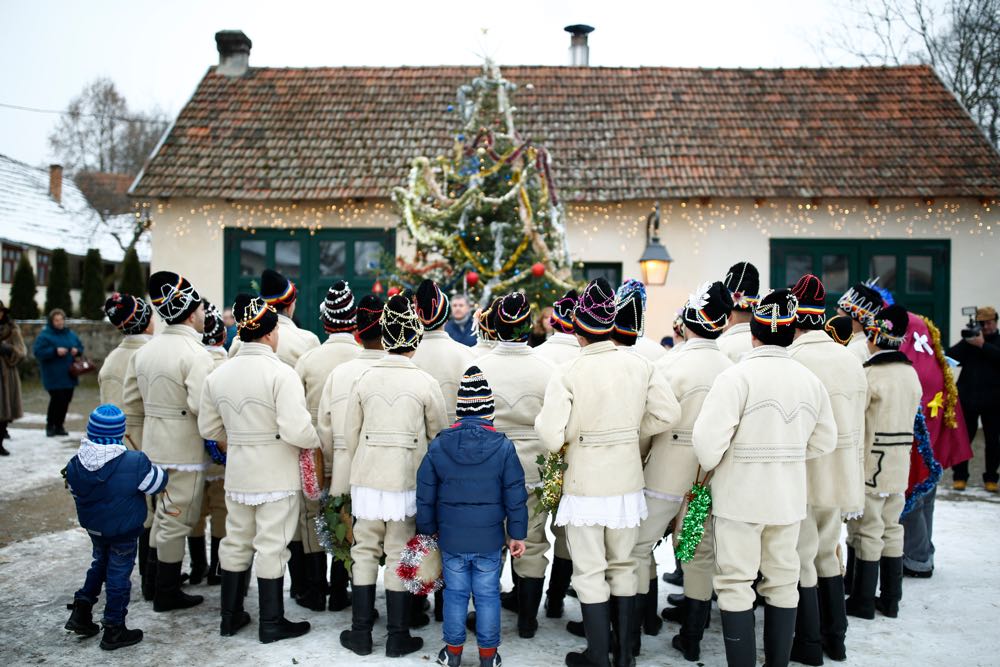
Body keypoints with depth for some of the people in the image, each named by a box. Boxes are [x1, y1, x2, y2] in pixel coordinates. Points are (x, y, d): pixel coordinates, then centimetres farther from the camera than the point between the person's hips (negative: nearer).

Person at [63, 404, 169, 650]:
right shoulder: (135, 463, -26)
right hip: (124, 531, -5)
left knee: (100, 564, 29)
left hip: (92, 526, 5)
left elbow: (76, 493, 4)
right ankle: (114, 630, 17)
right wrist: (155, 469, 7)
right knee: (118, 575, 8)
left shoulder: (76, 464, -11)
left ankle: (81, 611, 28)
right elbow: (158, 483, -13)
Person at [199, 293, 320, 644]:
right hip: (277, 476, -5)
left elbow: (208, 428, 9)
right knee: (271, 547, 5)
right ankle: (271, 623, 16)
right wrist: (317, 443, -7)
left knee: (236, 543, 18)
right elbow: (296, 430, -25)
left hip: (238, 473, 6)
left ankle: (230, 616, 30)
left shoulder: (218, 374, 1)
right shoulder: (281, 373, -18)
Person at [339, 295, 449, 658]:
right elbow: (439, 435, 0)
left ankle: (360, 632, 20)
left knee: (365, 552, 13)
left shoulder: (364, 379, -1)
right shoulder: (426, 383, -7)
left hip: (367, 478, 2)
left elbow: (350, 433, 4)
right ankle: (398, 637, 15)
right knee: (400, 556, 7)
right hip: (407, 480, -2)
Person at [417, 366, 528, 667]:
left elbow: (425, 496, 1)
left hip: (451, 540, 1)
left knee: (455, 594, 14)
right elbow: (515, 497, -6)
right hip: (490, 540, -1)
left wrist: (426, 530, 13)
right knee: (488, 596, 11)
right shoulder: (504, 447, -10)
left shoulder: (437, 447, -6)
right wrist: (517, 534, 4)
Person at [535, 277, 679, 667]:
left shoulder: (567, 375, -17)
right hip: (627, 481, 4)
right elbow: (668, 413, -2)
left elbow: (551, 437, -20)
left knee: (590, 573, 9)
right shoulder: (640, 366, -5)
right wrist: (630, 432, 9)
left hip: (585, 483, -4)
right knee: (623, 567, 19)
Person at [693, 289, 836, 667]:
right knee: (782, 584, 16)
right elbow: (824, 442, 10)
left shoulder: (737, 376, -16)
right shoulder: (809, 380, 2)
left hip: (739, 498, -5)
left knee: (736, 585, 4)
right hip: (788, 499, 5)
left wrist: (707, 466, -1)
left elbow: (708, 438, -21)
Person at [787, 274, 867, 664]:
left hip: (803, 472, -6)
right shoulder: (851, 360, 4)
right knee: (827, 553, 20)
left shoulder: (791, 360, -17)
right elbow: (858, 423, 10)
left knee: (803, 559, 5)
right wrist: (854, 468, 20)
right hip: (842, 473, 7)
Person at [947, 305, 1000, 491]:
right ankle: (960, 476, 10)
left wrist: (982, 345, -19)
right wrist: (966, 342, -16)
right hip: (968, 398, 0)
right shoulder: (969, 340, 8)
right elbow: (950, 356, -5)